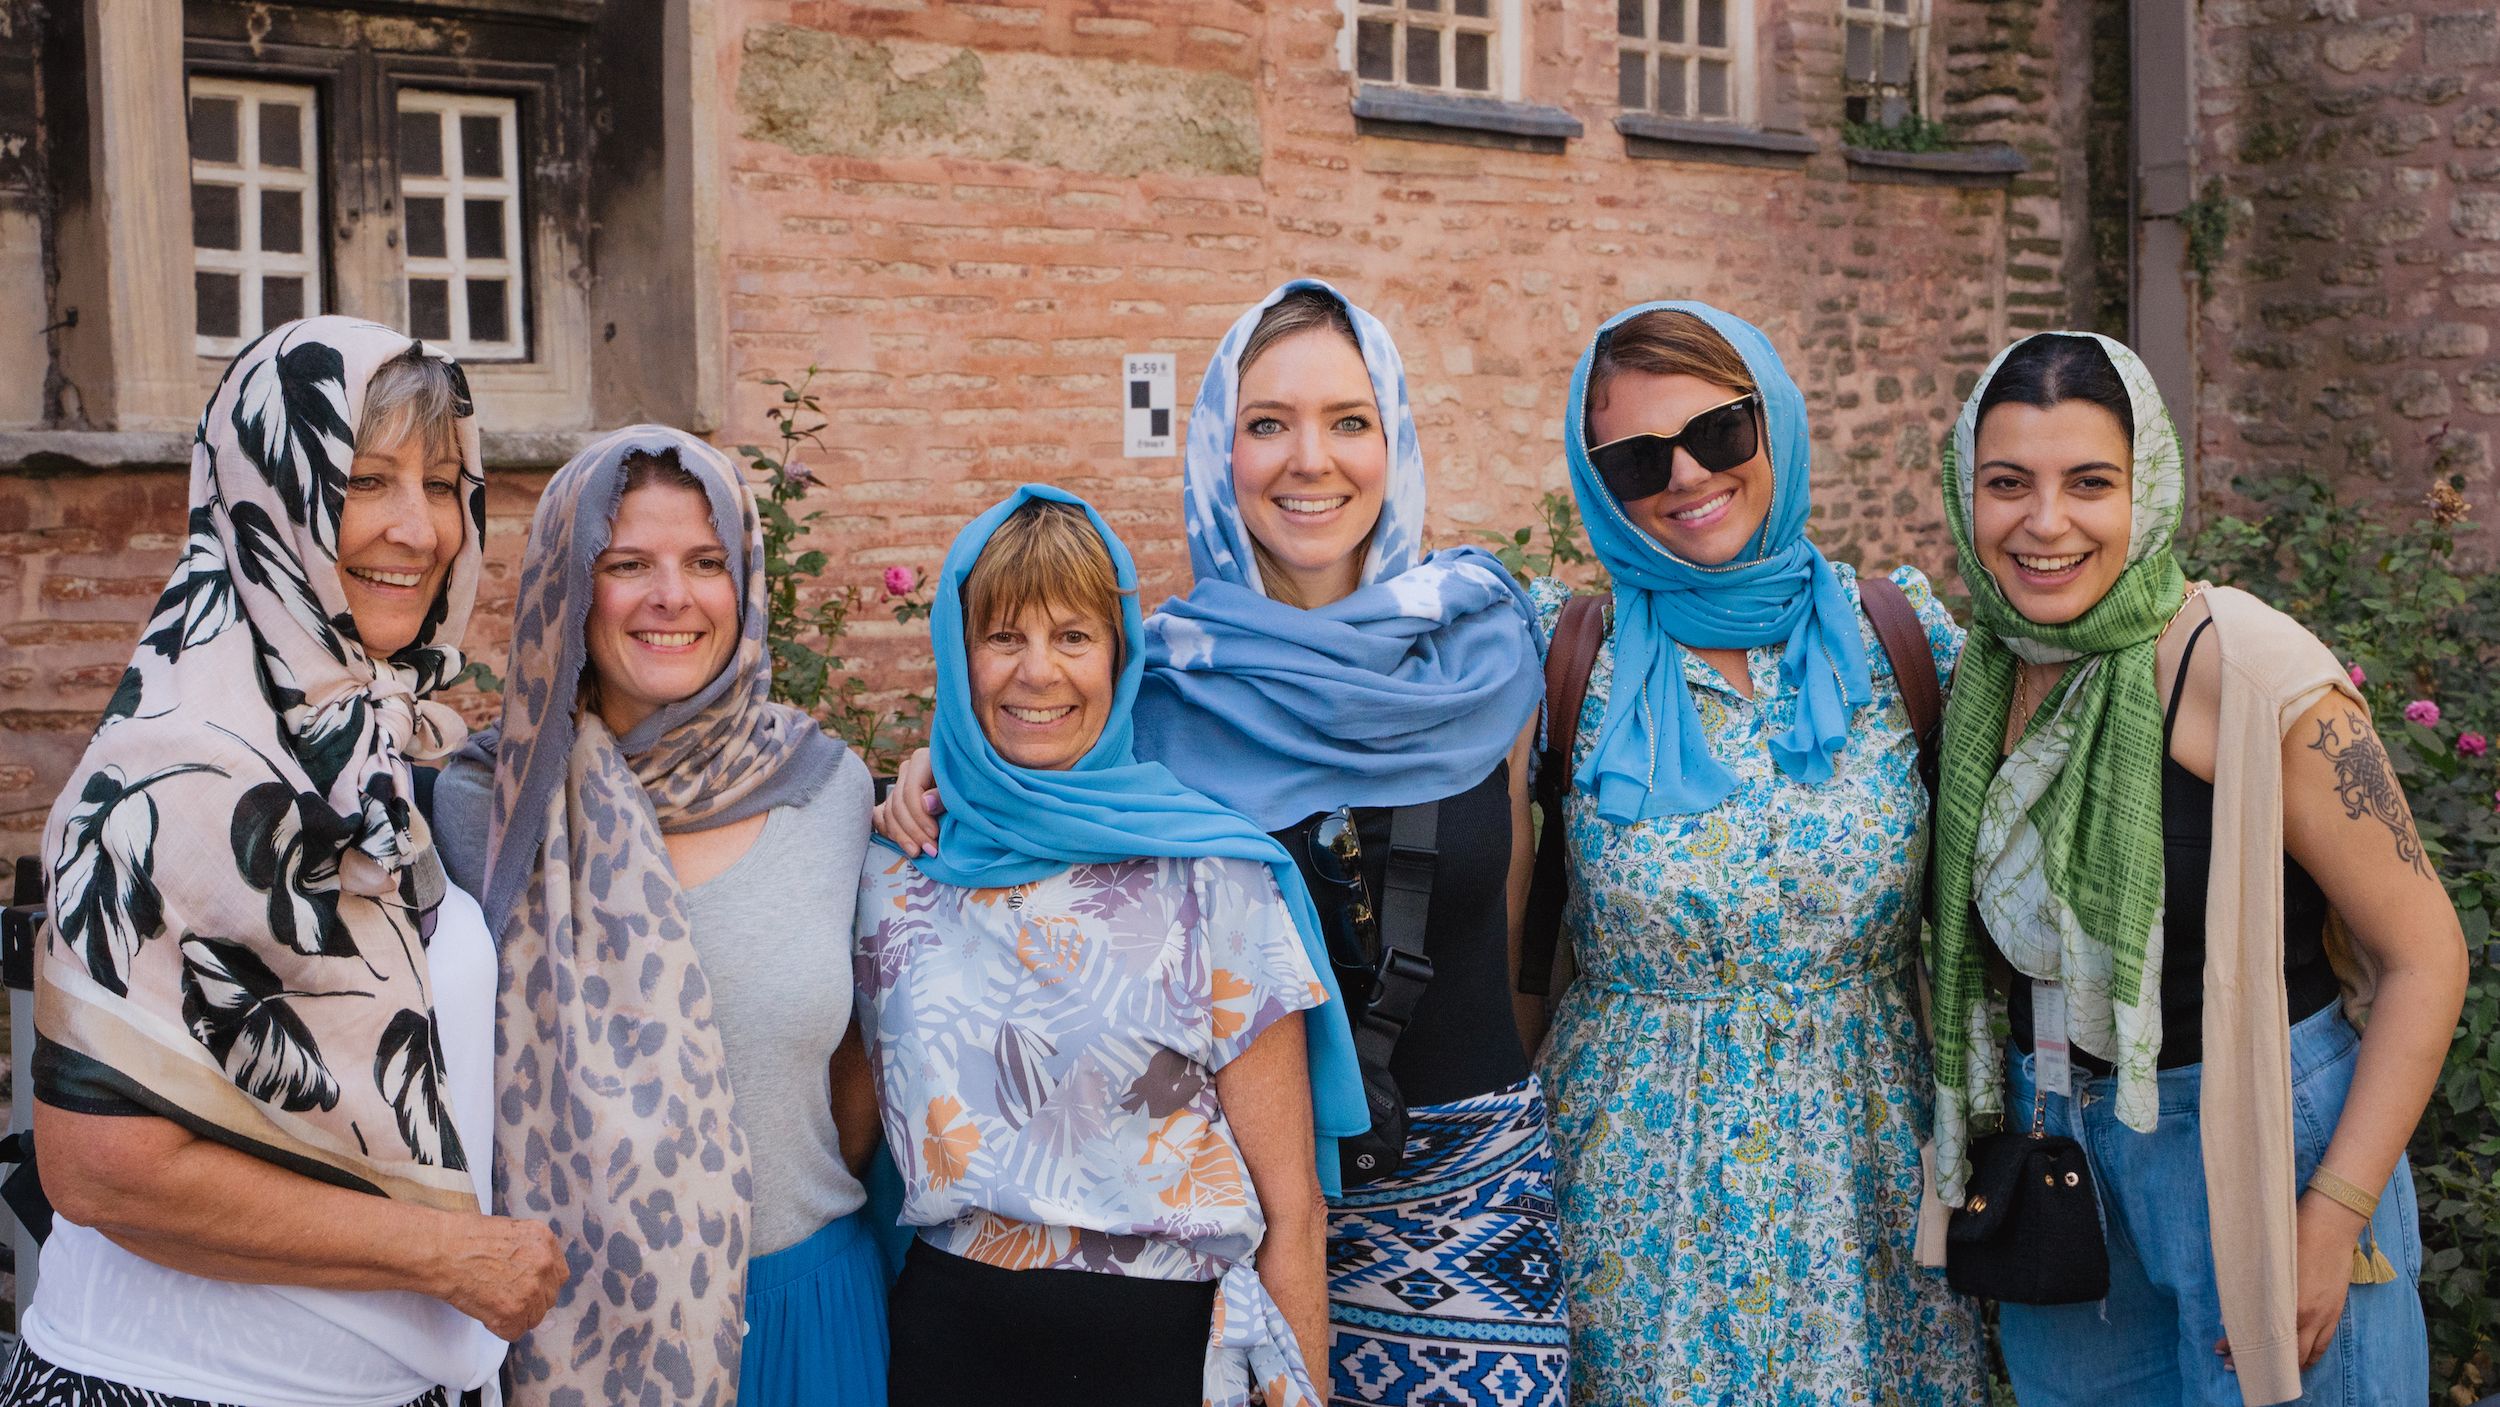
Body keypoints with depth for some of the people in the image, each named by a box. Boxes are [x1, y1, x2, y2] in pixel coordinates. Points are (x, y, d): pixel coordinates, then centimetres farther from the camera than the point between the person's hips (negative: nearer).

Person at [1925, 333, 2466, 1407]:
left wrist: (2331, 1219, -20)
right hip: (2053, 1149, 6)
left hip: (2257, 1140, -5)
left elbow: (2423, 955, -16)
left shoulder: (2243, 667, -20)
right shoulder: (1987, 668, -1)